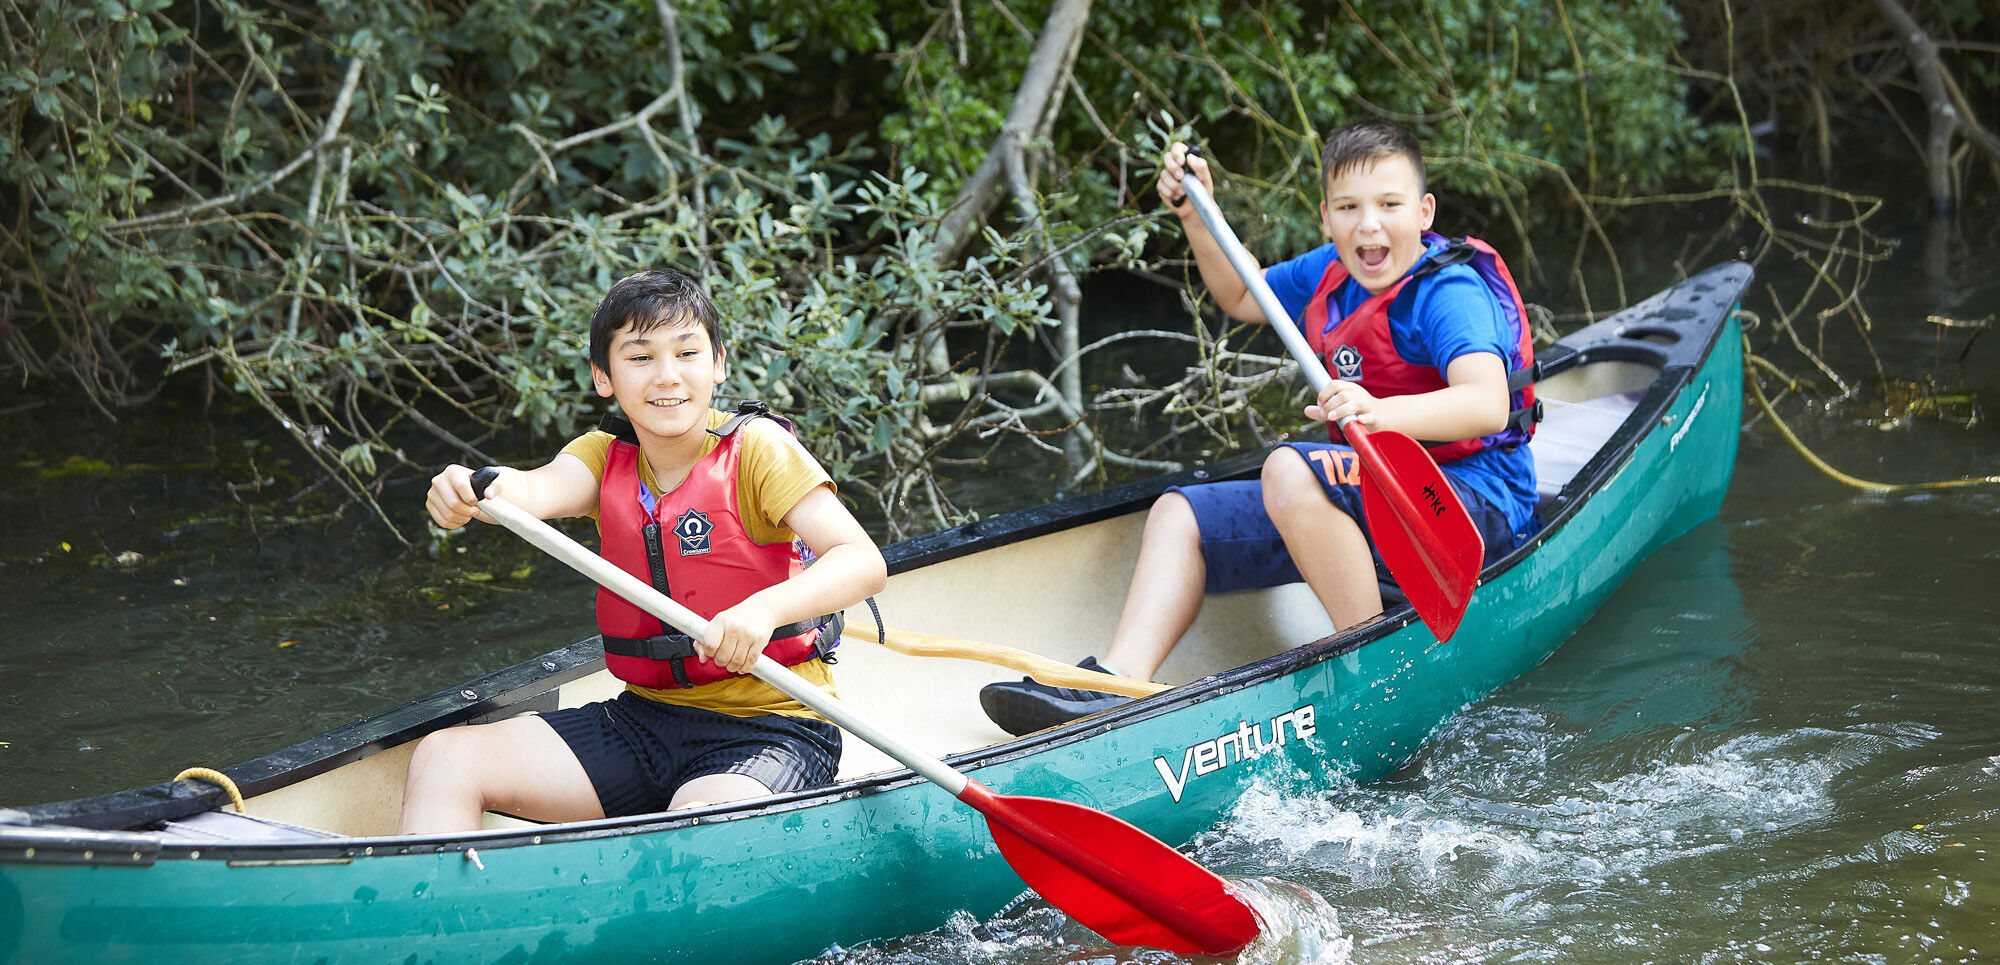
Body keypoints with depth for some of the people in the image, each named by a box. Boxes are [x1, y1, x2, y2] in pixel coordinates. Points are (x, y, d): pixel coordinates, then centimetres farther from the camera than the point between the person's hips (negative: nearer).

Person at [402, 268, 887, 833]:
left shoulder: (755, 448, -8)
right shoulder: (604, 457, 6)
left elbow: (865, 563, -20)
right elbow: (540, 489, -18)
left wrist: (764, 608, -40)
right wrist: (468, 494, -43)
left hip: (769, 729, -6)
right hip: (646, 717, 6)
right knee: (444, 756, -9)